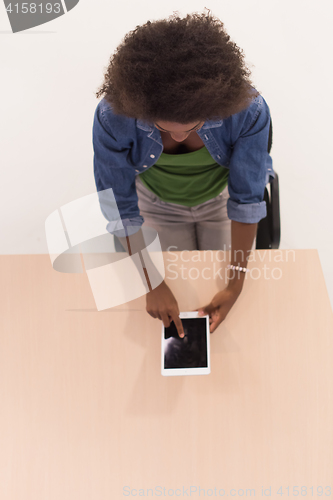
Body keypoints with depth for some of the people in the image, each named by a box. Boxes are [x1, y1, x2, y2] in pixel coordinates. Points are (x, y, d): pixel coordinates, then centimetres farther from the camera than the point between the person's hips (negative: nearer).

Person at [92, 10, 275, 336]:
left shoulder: (250, 112, -38)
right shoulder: (112, 117, -38)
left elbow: (247, 199, -24)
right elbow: (118, 208, -24)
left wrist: (236, 284, -22)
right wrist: (152, 285, -23)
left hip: (220, 198, 1)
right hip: (158, 203, 0)